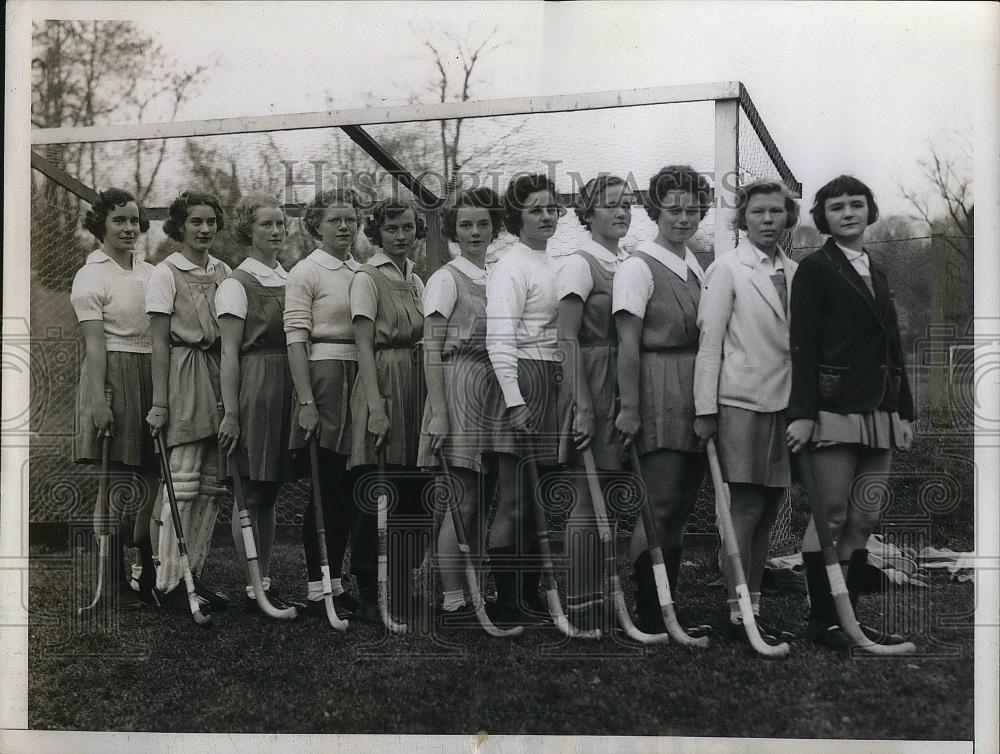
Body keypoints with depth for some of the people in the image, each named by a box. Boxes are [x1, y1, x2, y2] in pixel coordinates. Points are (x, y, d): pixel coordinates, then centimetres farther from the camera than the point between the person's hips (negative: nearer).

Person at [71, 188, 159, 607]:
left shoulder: (150, 273, 14)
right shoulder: (91, 276, -3)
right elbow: (94, 343, -10)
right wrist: (99, 399, -18)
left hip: (152, 378, 6)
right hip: (113, 374, -6)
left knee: (151, 480, 5)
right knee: (115, 481, -3)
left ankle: (149, 575, 14)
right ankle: (114, 581, 4)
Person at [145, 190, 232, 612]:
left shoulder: (223, 271, 14)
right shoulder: (166, 273, -2)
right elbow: (159, 342, -6)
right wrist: (159, 403, -11)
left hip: (220, 378, 6)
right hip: (185, 376, -6)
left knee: (212, 483, 6)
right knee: (183, 483, -6)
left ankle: (194, 575, 14)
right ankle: (170, 581, 0)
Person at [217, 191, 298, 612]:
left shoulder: (289, 280, 15)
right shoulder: (236, 284, -4)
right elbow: (229, 353, -9)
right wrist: (230, 412, -15)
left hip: (286, 389, 7)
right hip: (254, 389, -6)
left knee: (270, 491, 11)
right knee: (249, 494, -2)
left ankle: (265, 581, 18)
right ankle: (252, 586, 4)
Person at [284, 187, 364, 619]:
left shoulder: (362, 272, 15)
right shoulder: (305, 272, -4)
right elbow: (295, 338, -9)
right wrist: (306, 402, -16)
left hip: (359, 379, 6)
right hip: (324, 377, -6)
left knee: (347, 490, 8)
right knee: (323, 490, -4)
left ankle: (336, 581, 17)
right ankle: (316, 589, 3)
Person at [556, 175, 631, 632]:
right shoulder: (580, 265, -7)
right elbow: (568, 340, -12)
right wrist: (582, 406, -18)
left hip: (623, 390, 7)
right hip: (593, 390, -7)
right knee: (587, 504, -3)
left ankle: (603, 600, 18)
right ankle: (581, 608, 3)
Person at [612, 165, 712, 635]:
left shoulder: (696, 269, 16)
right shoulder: (639, 266, -6)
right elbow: (628, 344, -11)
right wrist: (629, 407, -15)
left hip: (695, 395, 7)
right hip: (659, 394, -7)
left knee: (680, 508, 9)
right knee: (660, 505, -7)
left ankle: (667, 611, 17)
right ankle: (649, 617, 0)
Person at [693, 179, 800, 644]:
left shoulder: (793, 271, 12)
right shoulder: (727, 269, -3)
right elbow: (709, 341, -6)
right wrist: (705, 409, -10)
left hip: (785, 404, 5)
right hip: (743, 402, -5)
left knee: (768, 514, 9)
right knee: (745, 511, -4)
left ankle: (754, 609, 17)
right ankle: (737, 615, 2)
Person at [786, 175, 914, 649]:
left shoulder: (877, 273, 20)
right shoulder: (814, 269, -1)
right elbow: (803, 345, -9)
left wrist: (903, 412, 17)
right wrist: (802, 413, -17)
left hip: (879, 415, 7)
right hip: (834, 411, -7)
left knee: (863, 522, 6)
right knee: (830, 517, -4)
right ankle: (822, 622, 3)